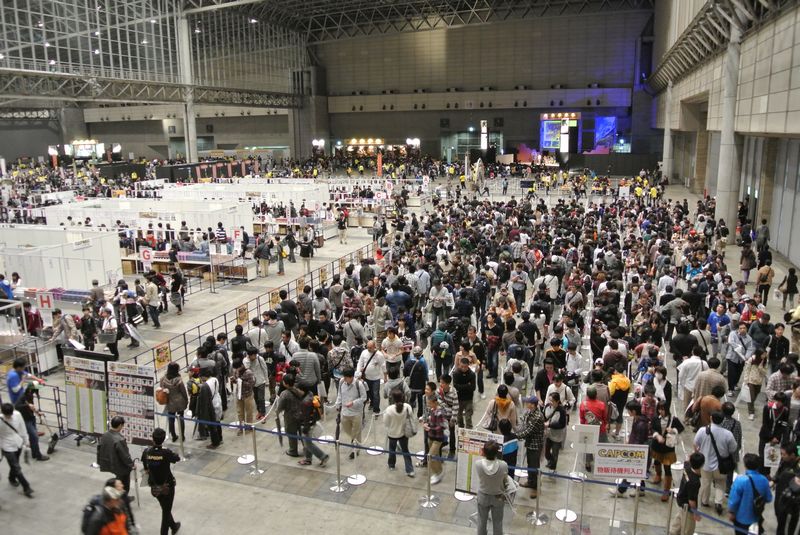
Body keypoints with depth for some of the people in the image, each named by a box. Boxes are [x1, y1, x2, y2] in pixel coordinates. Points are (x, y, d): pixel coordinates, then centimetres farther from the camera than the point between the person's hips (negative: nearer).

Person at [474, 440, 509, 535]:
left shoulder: (478, 464, -30)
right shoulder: (503, 465, -29)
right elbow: (504, 481, -11)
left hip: (483, 496, 0)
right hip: (498, 497, 0)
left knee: (482, 521, 24)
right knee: (497, 522, 22)